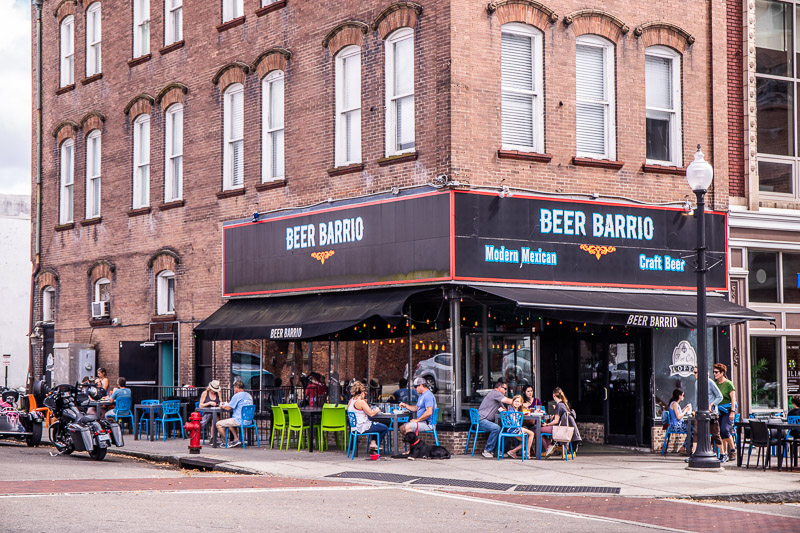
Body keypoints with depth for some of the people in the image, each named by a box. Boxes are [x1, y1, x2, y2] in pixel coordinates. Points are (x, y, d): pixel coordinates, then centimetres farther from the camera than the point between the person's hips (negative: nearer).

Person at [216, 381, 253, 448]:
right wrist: (229, 403, 25)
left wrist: (222, 406, 11)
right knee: (230, 422, 36)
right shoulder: (249, 395, 13)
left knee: (218, 424, -2)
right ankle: (236, 439, 25)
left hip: (239, 421, -9)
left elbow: (228, 408, -11)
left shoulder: (237, 396, -12)